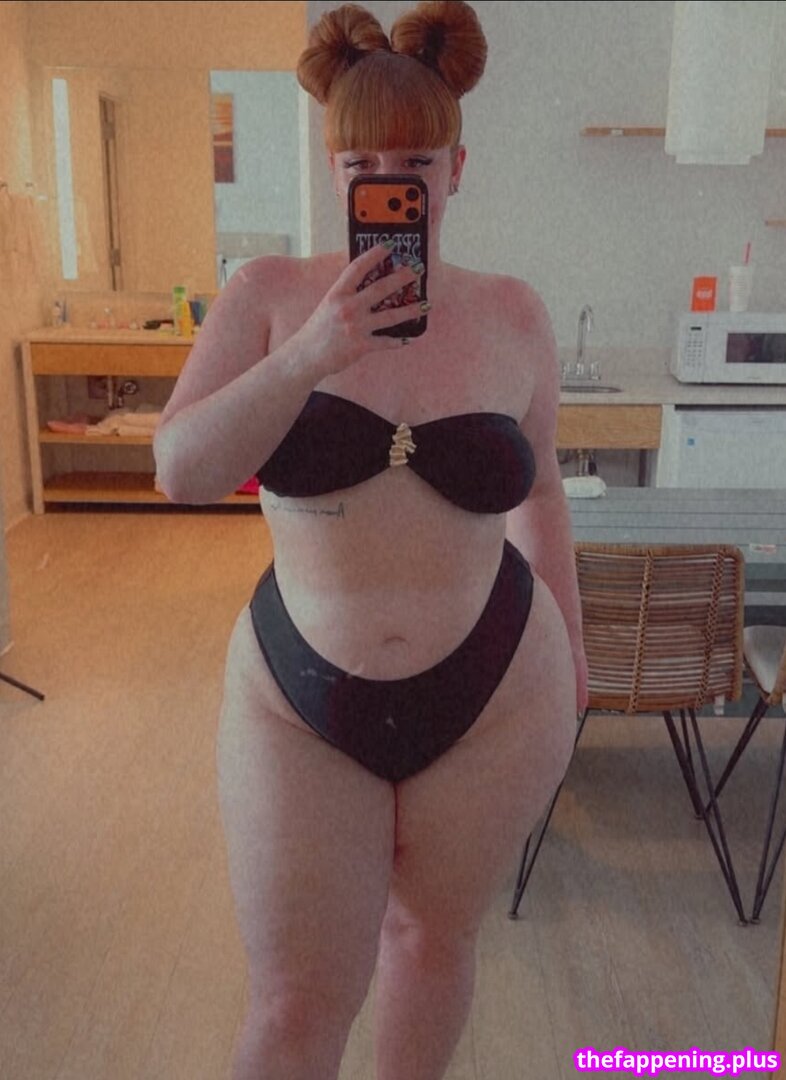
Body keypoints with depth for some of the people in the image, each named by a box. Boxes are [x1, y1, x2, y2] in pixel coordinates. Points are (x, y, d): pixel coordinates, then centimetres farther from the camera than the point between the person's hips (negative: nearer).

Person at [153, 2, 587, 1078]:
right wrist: (312, 356, -28)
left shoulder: (513, 315, -3)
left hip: (493, 696, 2)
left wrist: (570, 642, 18)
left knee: (431, 936, 21)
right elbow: (182, 471, -15)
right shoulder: (271, 295, -7)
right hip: (300, 703, -1)